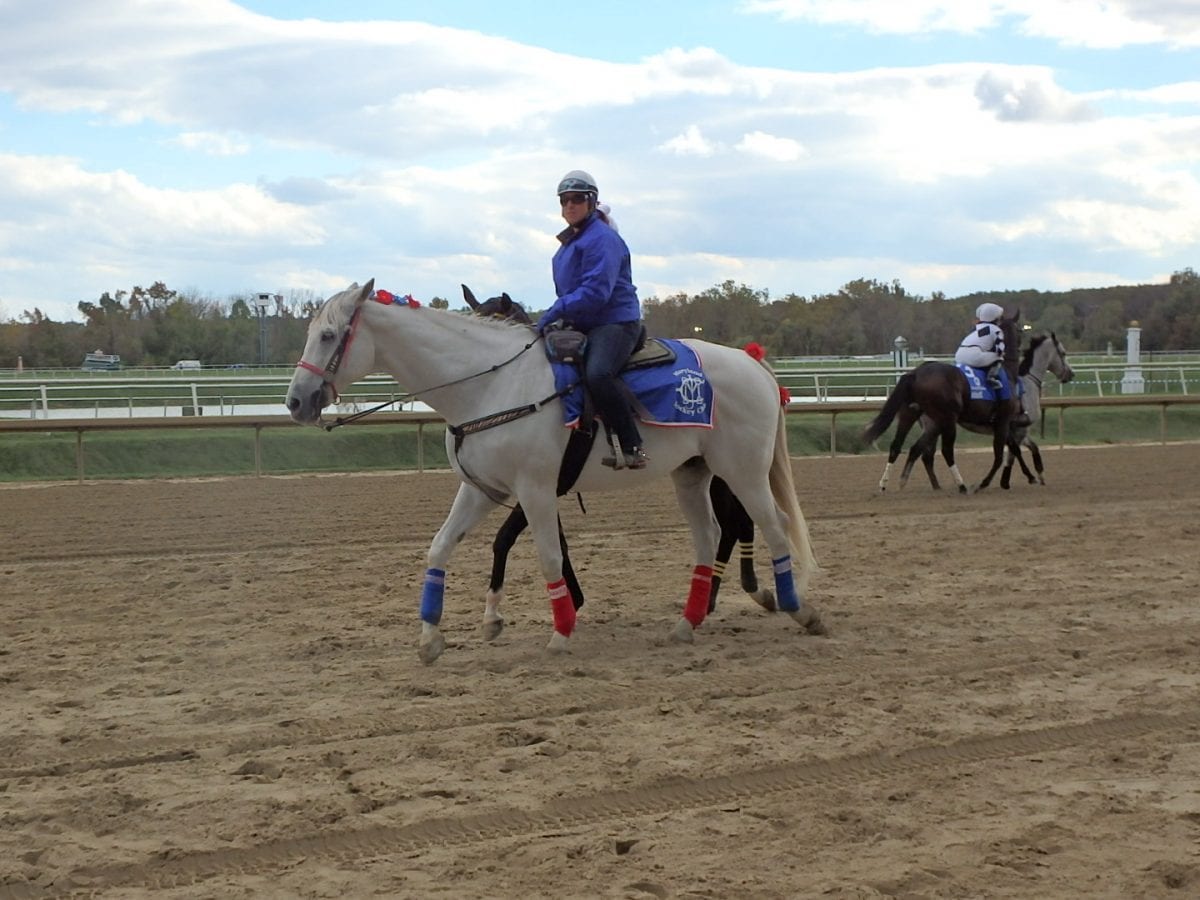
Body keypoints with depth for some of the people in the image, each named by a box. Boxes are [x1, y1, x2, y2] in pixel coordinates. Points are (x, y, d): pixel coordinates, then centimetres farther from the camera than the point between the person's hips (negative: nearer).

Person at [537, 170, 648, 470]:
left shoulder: (602, 238, -12)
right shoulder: (570, 241, 18)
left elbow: (596, 291, -22)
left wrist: (556, 311, -23)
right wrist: (560, 317, 9)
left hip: (616, 322, -11)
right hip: (581, 325, 11)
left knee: (597, 373, -35)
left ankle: (632, 447, -31)